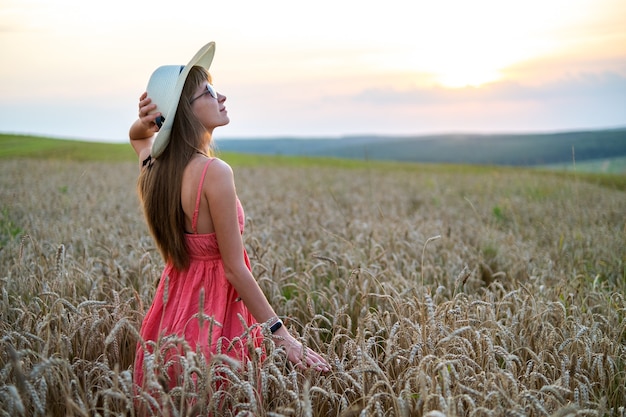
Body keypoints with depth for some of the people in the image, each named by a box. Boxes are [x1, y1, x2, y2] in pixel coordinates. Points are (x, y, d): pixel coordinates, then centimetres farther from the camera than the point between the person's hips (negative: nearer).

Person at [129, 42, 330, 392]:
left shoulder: (155, 167, 1)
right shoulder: (215, 172, -22)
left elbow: (137, 135, 27)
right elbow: (235, 270, -20)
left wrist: (148, 120, 3)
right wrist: (284, 336, -16)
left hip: (171, 309, 8)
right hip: (213, 316, -8)